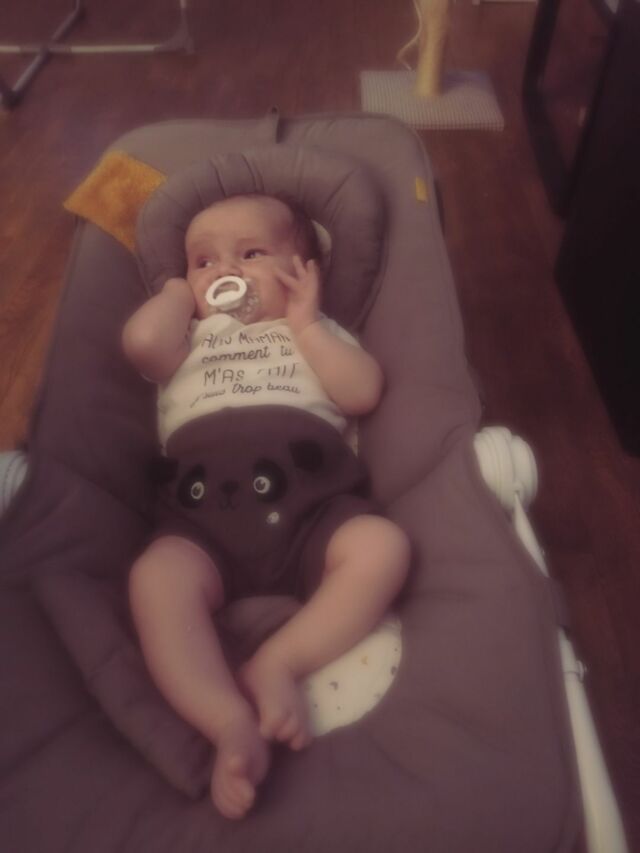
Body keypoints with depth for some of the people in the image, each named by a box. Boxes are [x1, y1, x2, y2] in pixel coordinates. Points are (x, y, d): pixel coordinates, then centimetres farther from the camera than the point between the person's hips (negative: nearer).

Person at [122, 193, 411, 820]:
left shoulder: (316, 331, 27)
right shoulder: (188, 336, 28)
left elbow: (363, 393, 7)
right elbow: (141, 342, 1)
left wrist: (305, 323, 8)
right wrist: (180, 291, 21)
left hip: (310, 502, 1)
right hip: (205, 513, 0)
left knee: (383, 546, -25)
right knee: (155, 577, -29)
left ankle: (277, 663, -23)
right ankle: (231, 725, -32)